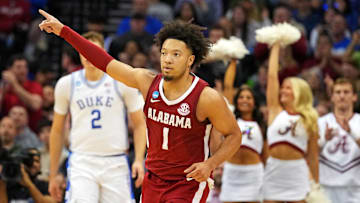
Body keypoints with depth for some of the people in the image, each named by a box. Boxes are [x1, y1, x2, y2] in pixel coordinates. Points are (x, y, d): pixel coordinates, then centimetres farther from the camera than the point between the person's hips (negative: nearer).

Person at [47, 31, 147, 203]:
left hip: (115, 163, 0)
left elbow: (139, 124, 5)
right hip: (81, 163, 0)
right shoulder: (66, 84, 6)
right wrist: (53, 175, 13)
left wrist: (139, 160, -9)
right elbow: (57, 131, 14)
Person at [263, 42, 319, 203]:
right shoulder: (275, 111, 8)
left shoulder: (309, 119, 6)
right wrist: (276, 47, 9)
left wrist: (316, 184, 6)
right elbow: (272, 76, 5)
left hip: (297, 172, -1)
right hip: (274, 170, 1)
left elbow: (312, 155, 7)